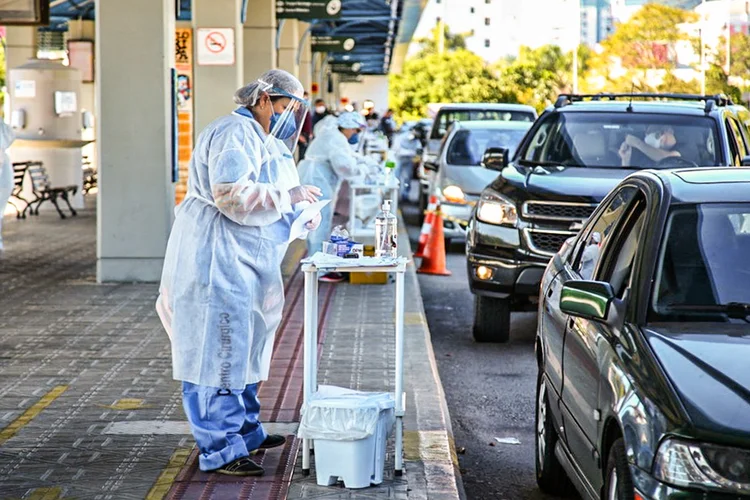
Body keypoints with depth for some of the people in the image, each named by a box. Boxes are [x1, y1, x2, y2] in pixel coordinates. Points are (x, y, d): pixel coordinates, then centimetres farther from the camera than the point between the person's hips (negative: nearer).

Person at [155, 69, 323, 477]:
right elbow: (230, 194, -27)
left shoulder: (261, 138, 20)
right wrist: (288, 197, -21)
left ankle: (246, 432, 29)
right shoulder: (235, 133, -15)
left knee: (243, 348, 18)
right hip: (216, 260, -11)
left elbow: (260, 202, 26)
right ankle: (220, 450, -7)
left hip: (242, 265, 11)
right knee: (218, 352, -9)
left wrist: (300, 214, 8)